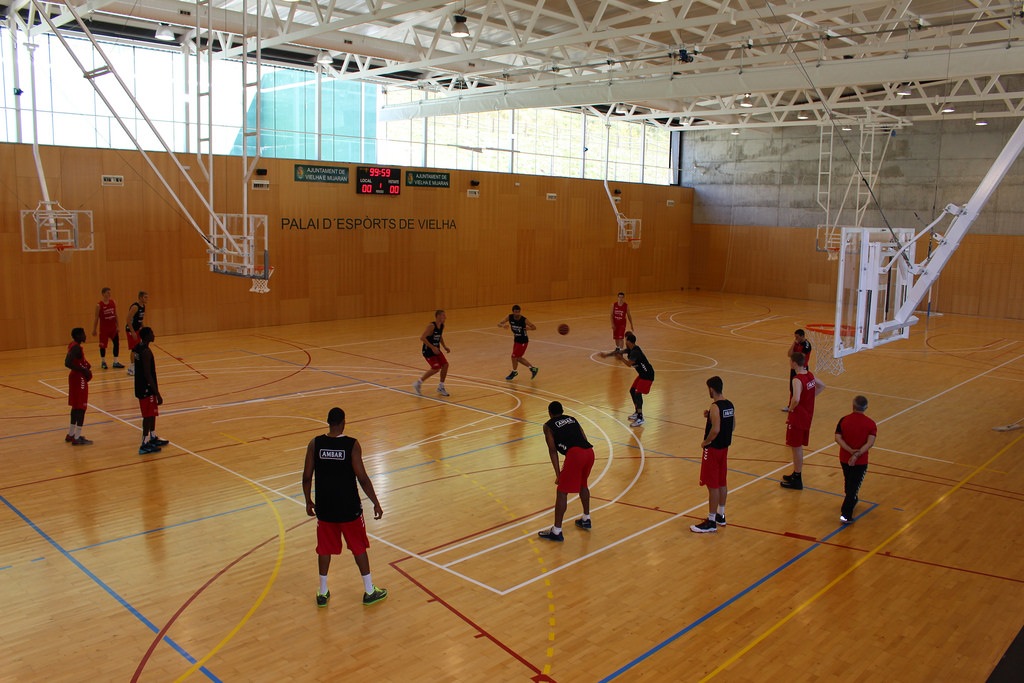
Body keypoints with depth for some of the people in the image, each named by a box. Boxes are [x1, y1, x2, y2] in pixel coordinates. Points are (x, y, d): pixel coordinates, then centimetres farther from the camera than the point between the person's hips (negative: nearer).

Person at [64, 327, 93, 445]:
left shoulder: (73, 345, 9)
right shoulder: (76, 348, -22)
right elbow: (67, 363, -32)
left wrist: (84, 365, 10)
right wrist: (83, 370, -24)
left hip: (75, 378, 11)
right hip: (79, 379, -11)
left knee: (76, 406, 19)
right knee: (81, 408, -6)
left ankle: (71, 434, 27)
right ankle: (77, 438, -3)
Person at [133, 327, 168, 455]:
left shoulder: (137, 348, 6)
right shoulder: (146, 352, -24)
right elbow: (148, 375, -25)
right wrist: (157, 394, -21)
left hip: (141, 386, 10)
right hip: (146, 389, -10)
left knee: (153, 413, 21)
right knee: (148, 415, -1)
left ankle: (153, 438, 33)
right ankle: (145, 445, 5)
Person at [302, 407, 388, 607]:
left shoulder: (315, 444, -7)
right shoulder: (352, 445, -14)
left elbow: (307, 477, -2)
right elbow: (362, 478, -15)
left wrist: (308, 501, 13)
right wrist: (376, 503, -6)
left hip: (324, 506, 2)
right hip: (349, 507, -2)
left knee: (325, 548, 17)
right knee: (359, 547, 13)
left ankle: (323, 593, 25)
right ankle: (369, 591, 22)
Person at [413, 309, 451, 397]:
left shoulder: (442, 326, 3)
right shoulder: (431, 326, -23)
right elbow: (422, 338, -28)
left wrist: (445, 346, 9)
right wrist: (432, 347, -28)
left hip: (436, 350, 8)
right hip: (428, 351, -8)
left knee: (445, 365, -1)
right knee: (436, 368, -14)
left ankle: (441, 387, 14)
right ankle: (418, 383, 2)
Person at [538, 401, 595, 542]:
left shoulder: (548, 425, 14)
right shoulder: (572, 419, 29)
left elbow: (553, 450, 5)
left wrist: (558, 474, 3)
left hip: (575, 454, -6)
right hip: (589, 451, 6)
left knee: (562, 491, 3)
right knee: (582, 484, 29)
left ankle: (556, 532, 4)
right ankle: (586, 520, 41)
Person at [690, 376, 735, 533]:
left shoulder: (715, 407, -21)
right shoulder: (730, 405, 5)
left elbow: (715, 430, -29)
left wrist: (705, 442, -13)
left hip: (713, 449, -9)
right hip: (724, 447, 9)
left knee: (713, 486, -2)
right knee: (721, 483, 18)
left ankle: (711, 522, 4)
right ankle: (720, 516, 30)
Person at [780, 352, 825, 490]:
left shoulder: (797, 380, -24)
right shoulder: (809, 375, 4)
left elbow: (796, 399, -37)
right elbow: (822, 386, 22)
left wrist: (790, 408, -17)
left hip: (797, 417, -9)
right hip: (807, 415, 9)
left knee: (796, 447, 2)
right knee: (799, 446, 20)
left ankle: (797, 480, 10)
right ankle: (796, 475, 33)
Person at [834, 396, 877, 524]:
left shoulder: (843, 420, -5)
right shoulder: (870, 423, -9)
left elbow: (838, 438, -14)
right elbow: (870, 442, -20)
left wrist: (851, 451, -17)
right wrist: (857, 454, -23)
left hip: (844, 459, 3)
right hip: (860, 461, -2)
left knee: (849, 483, 25)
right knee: (854, 487, 0)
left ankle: (852, 501, 49)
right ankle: (846, 515, -8)